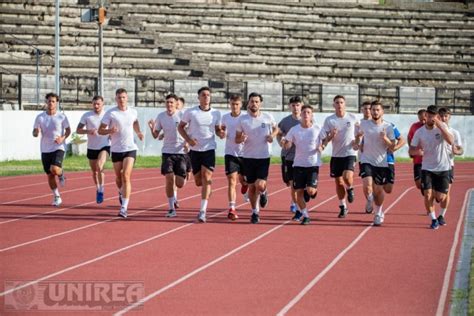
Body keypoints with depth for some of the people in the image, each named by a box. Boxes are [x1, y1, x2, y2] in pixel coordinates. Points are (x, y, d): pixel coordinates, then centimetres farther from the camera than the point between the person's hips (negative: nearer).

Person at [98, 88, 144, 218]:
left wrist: (138, 132, 8)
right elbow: (100, 130, -4)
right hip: (116, 149, 0)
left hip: (130, 149, 0)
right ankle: (121, 193, 47)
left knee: (126, 176, -15)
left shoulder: (133, 112, 3)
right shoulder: (110, 113, -6)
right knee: (118, 177, 12)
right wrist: (110, 131, -24)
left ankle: (124, 207, -18)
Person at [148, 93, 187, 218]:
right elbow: (155, 135, 8)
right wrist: (152, 128, -12)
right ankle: (171, 208, 3)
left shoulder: (182, 115, -7)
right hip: (167, 152, 1)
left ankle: (174, 194, 34)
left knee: (179, 184, -3)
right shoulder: (161, 116, 2)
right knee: (169, 179, -10)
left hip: (181, 152, -1)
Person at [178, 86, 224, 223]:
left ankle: (202, 211, -16)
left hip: (209, 150, 0)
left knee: (206, 178, -14)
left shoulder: (216, 113, 3)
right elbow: (180, 127, 6)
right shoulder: (190, 112, -3)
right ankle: (207, 190, 44)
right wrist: (188, 139, -9)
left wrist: (221, 133, -8)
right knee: (198, 181, 6)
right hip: (195, 150, 0)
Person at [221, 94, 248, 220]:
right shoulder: (225, 117, 5)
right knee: (232, 181, -9)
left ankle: (245, 183, 52)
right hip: (230, 153, 1)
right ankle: (232, 209, -13)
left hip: (244, 152, -1)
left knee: (242, 179, 13)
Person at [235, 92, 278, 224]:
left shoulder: (268, 117, -3)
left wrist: (272, 135, -5)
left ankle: (263, 193, 21)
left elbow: (275, 128, 17)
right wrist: (241, 139, -19)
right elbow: (237, 139, 5)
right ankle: (255, 212, 24)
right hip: (248, 157, 1)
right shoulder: (242, 119, -2)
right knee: (251, 187, 6)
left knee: (260, 185, -16)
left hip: (264, 157, -1)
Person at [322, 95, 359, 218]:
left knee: (347, 177, -23)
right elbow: (325, 139, 2)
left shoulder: (352, 118, -1)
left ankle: (350, 189, 12)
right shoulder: (329, 120, 0)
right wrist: (331, 136, -19)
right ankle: (343, 207, 22)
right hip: (336, 155, 2)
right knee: (339, 182, 7)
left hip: (349, 153, -2)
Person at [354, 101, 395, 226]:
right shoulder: (364, 124, 0)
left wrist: (385, 139, -23)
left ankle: (378, 213, 29)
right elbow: (359, 135, 19)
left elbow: (392, 146, -4)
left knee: (379, 190, 8)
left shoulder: (388, 127, -3)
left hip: (382, 163, 0)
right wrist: (357, 141, -3)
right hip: (367, 161, 0)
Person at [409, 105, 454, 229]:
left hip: (443, 168, -1)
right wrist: (417, 151, -21)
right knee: (428, 195, -13)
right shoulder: (419, 132, -3)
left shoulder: (442, 126, -8)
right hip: (427, 168, 1)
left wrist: (440, 126, -31)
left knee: (440, 198, -2)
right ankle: (433, 219, 8)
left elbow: (451, 141, -25)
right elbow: (411, 150, 3)